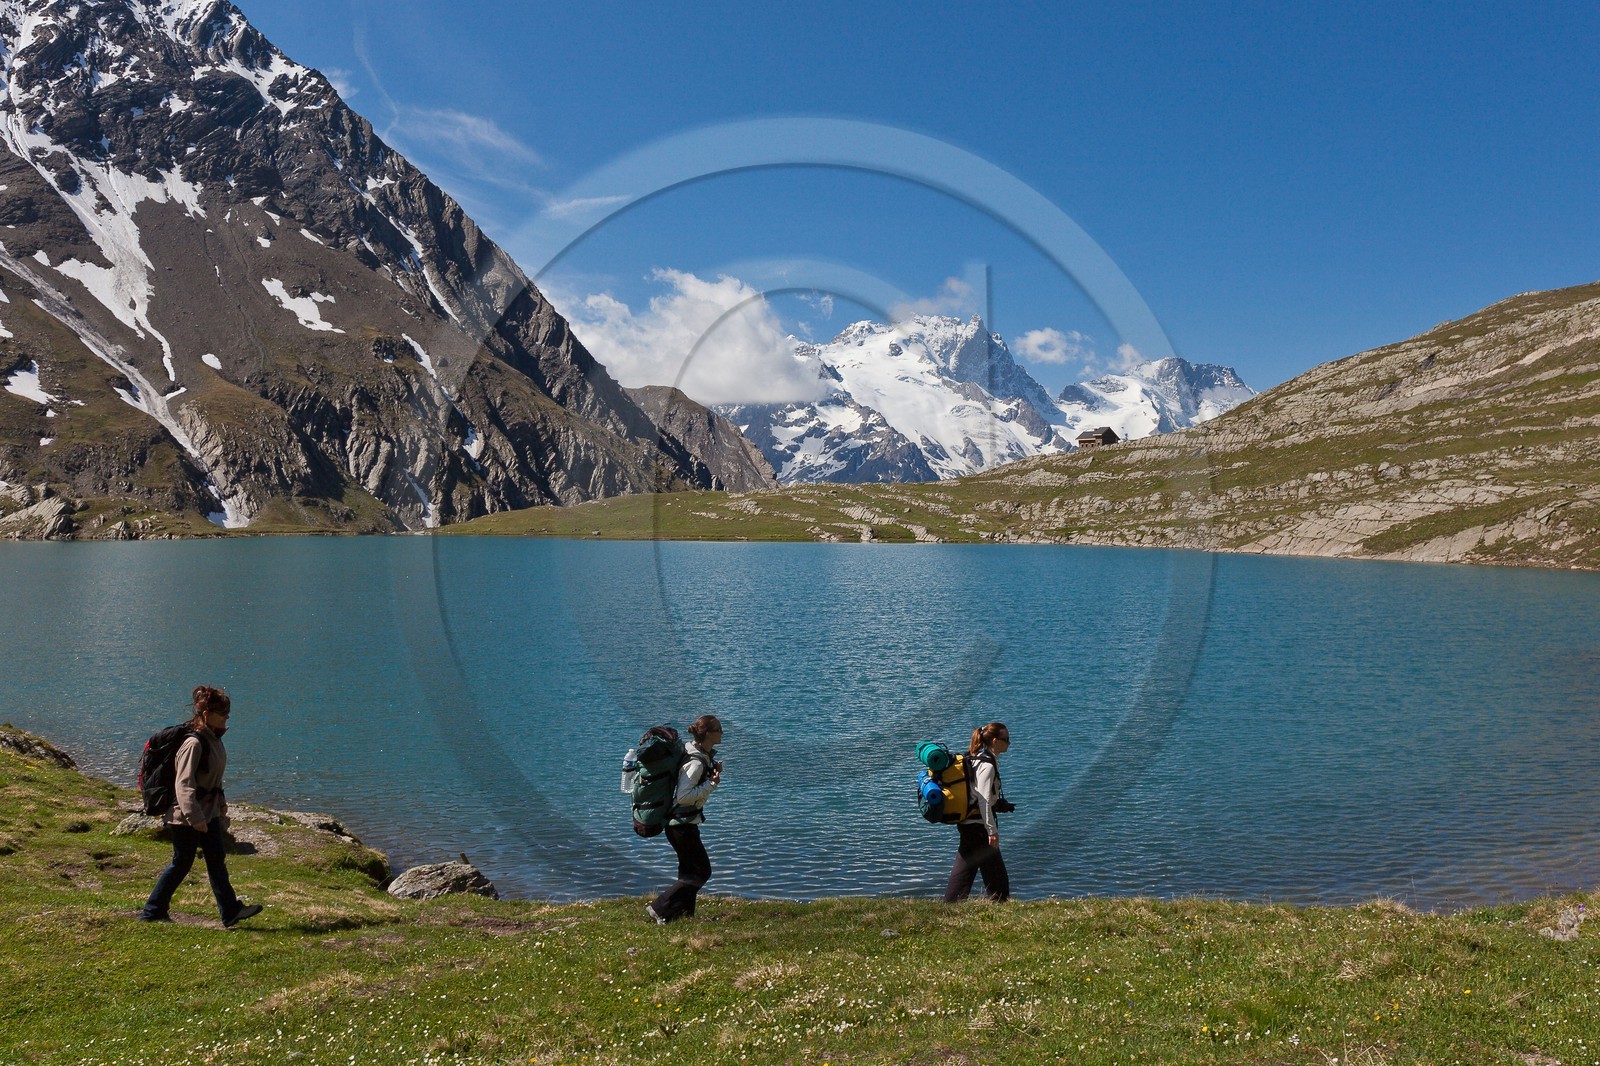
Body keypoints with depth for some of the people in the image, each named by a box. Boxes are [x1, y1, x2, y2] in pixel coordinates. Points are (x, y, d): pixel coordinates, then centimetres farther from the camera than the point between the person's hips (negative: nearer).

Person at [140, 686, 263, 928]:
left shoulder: (214, 739, 6)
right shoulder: (194, 743, -23)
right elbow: (184, 784, -26)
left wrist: (221, 802, 24)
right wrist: (194, 817, -29)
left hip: (209, 811, 9)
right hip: (187, 816, -9)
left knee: (217, 861, 11)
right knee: (182, 863, 3)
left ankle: (231, 911, 17)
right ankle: (152, 912, 20)